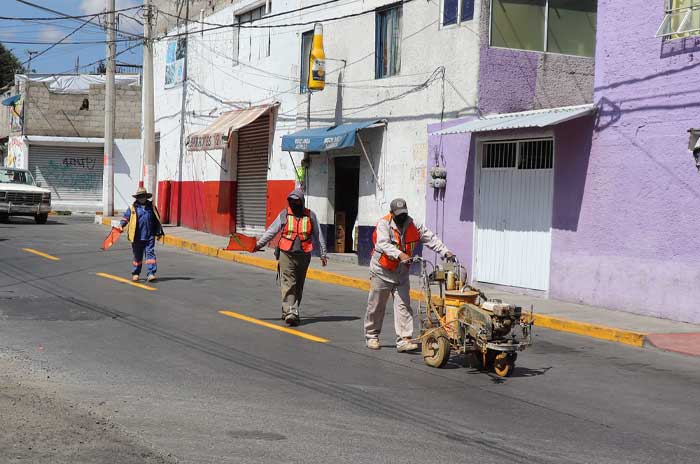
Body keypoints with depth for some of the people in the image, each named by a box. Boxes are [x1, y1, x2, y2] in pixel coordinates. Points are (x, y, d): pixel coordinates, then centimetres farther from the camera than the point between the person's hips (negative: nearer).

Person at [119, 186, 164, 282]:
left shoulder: (151, 206, 8)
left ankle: (151, 273, -11)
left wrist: (159, 232, 15)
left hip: (150, 236, 0)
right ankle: (135, 274, 23)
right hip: (137, 237, 0)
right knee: (137, 256, 10)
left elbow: (157, 220, 14)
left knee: (150, 253, -8)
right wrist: (121, 225, -14)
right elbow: (126, 217, 5)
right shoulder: (133, 207, 4)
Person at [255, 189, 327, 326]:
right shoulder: (284, 214, 6)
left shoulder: (310, 216, 7)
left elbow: (318, 236, 12)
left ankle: (289, 310, 21)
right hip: (287, 254, -2)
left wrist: (323, 254, 11)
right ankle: (290, 313, -17)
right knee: (288, 285, -11)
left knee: (298, 286, 8)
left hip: (303, 255, 2)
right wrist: (259, 244, 4)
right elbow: (271, 231, 10)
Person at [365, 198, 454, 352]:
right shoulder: (384, 224, -14)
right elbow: (384, 244, -30)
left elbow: (430, 238, -3)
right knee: (376, 306, 6)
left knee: (403, 306, -6)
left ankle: (403, 340, -8)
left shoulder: (413, 225, -1)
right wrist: (400, 254, -45)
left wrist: (445, 252, -17)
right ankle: (371, 336, 24)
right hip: (382, 271, -3)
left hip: (401, 273, 4)